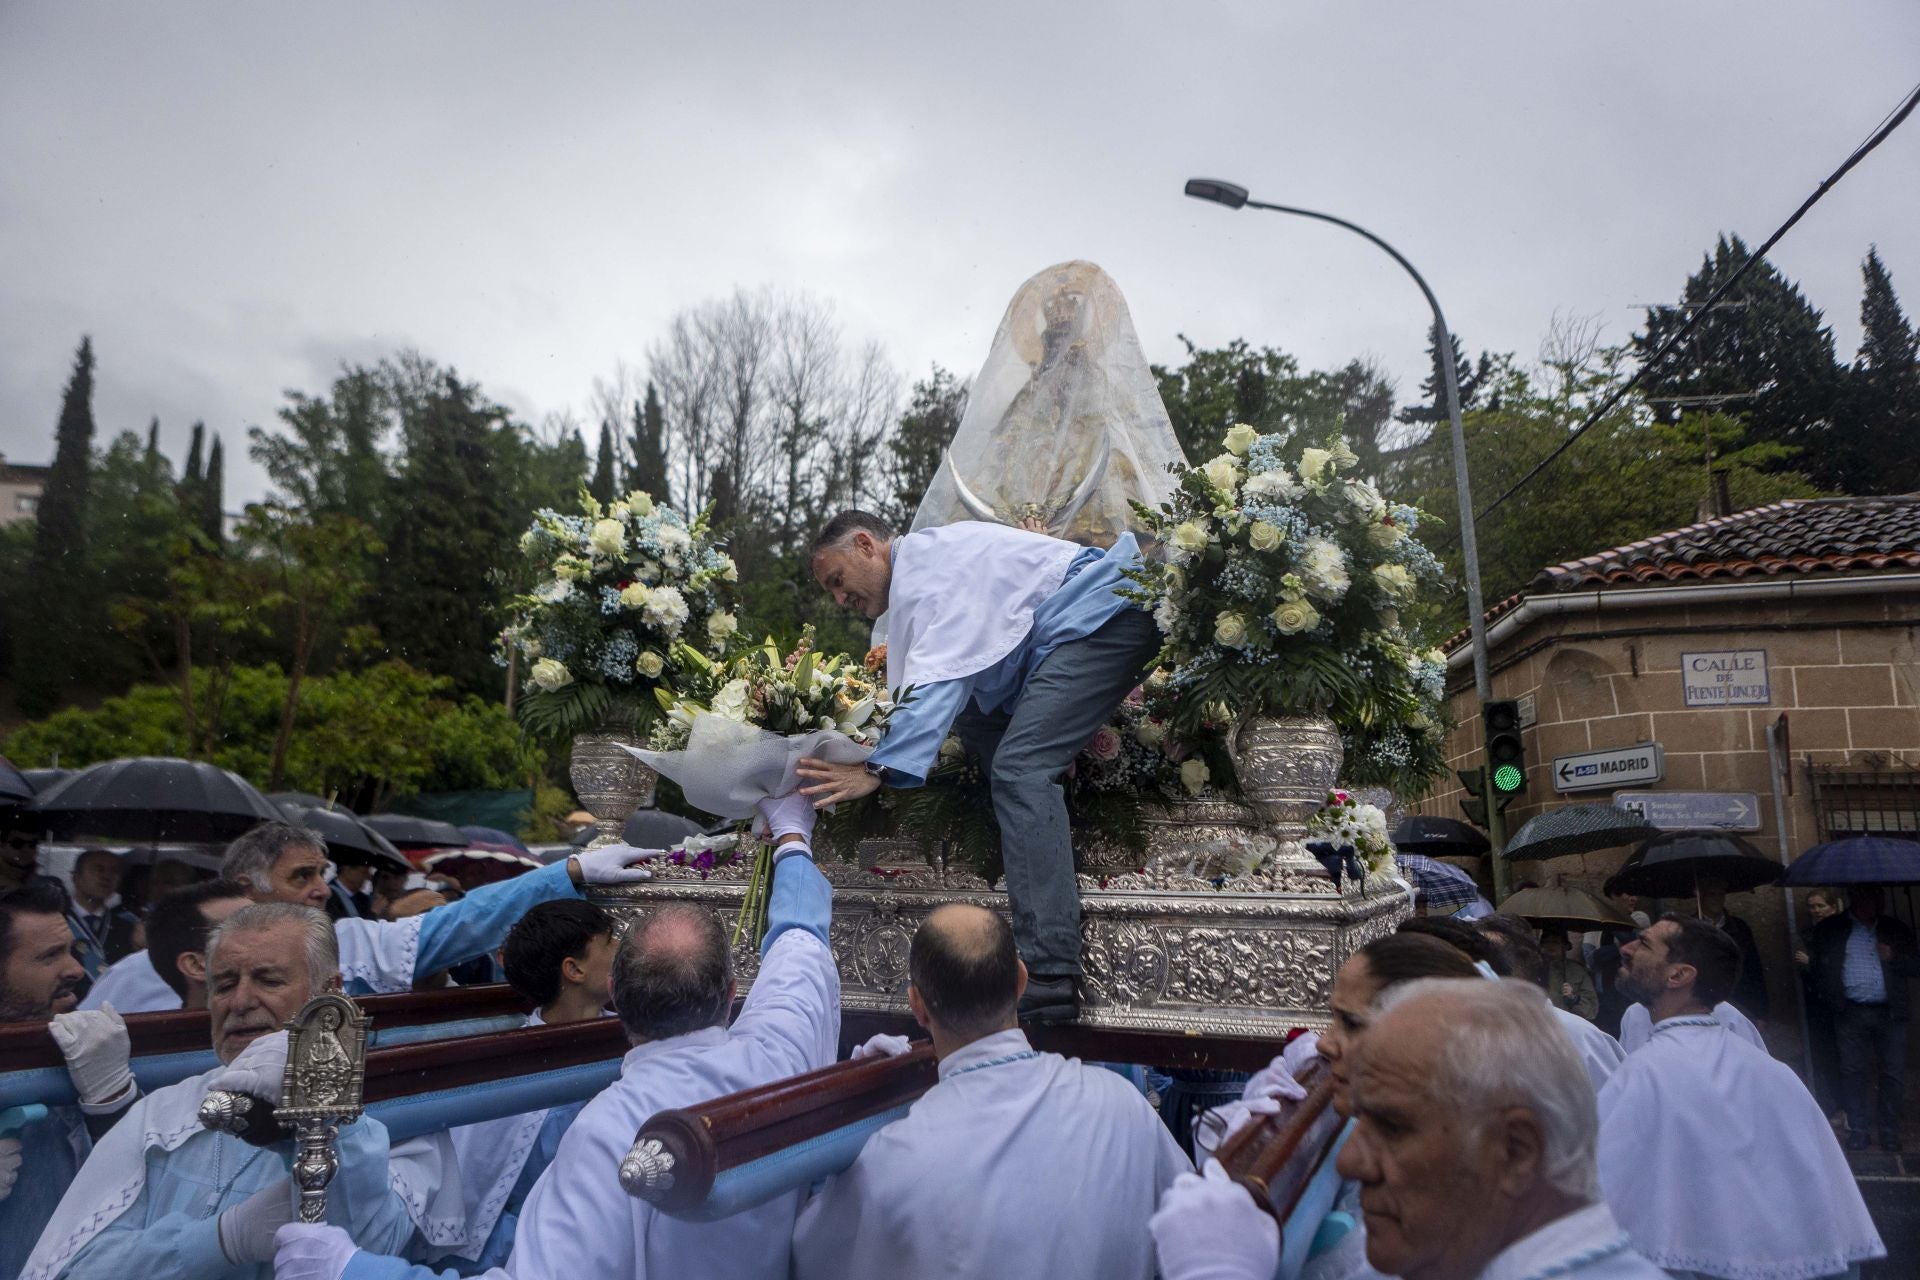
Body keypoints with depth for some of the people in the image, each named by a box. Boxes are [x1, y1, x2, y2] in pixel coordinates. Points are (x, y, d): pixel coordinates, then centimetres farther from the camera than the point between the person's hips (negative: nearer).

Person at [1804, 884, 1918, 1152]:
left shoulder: (1895, 930, 12)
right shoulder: (1830, 929, 6)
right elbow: (1812, 959, 6)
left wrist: (1893, 957, -9)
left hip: (1890, 1013, 1)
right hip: (1850, 1012, -1)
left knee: (1894, 1074, 3)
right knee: (1852, 1071, 1)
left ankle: (1889, 1130, 16)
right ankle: (1858, 1129, 9)